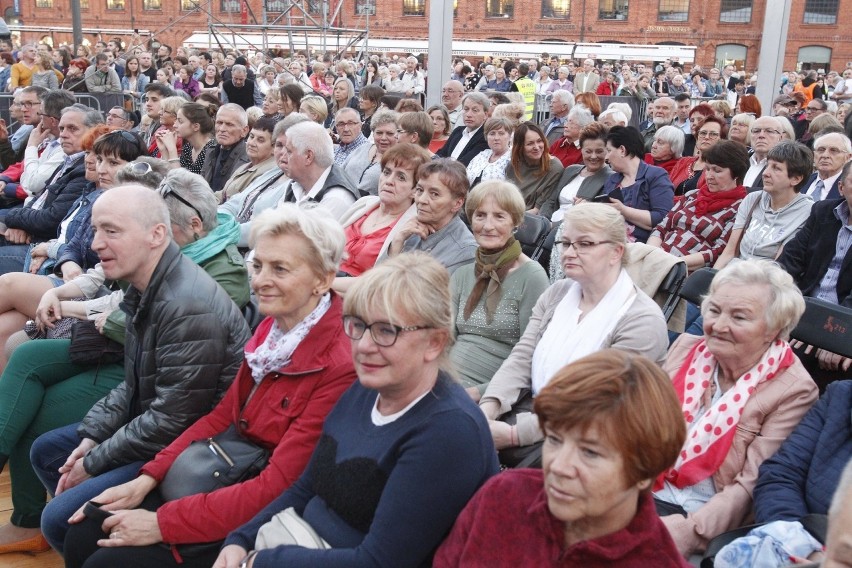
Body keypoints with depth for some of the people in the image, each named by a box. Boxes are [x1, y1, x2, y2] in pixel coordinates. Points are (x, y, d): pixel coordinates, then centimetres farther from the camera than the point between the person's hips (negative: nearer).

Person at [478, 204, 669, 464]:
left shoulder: (643, 321, -12)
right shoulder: (556, 293, 11)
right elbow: (520, 360, 4)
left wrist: (514, 434, -25)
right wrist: (487, 409, -15)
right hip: (532, 411, 6)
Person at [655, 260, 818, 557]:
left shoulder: (793, 392, -7)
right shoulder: (686, 347, 7)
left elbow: (752, 485, -11)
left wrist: (691, 530, -23)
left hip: (704, 522, -5)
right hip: (644, 495, 5)